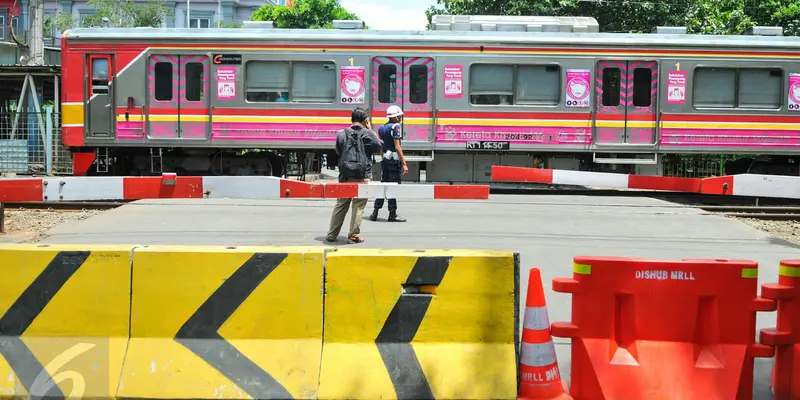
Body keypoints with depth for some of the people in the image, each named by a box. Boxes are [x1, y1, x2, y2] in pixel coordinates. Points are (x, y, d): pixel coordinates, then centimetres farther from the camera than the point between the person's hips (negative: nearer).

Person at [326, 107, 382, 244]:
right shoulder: (368, 134, -7)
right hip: (362, 176, -4)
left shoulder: (342, 134, 3)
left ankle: (332, 234, 17)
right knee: (358, 206, 3)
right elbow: (378, 147, 6)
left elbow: (338, 151, 12)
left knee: (341, 205, 12)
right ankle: (354, 235, 2)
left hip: (345, 175, 4)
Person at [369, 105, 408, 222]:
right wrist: (404, 164, -16)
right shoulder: (395, 127, -12)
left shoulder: (382, 128, 11)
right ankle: (392, 214, 2)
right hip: (394, 160, -8)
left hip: (385, 160, 8)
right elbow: (397, 147, -16)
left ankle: (375, 212, 12)